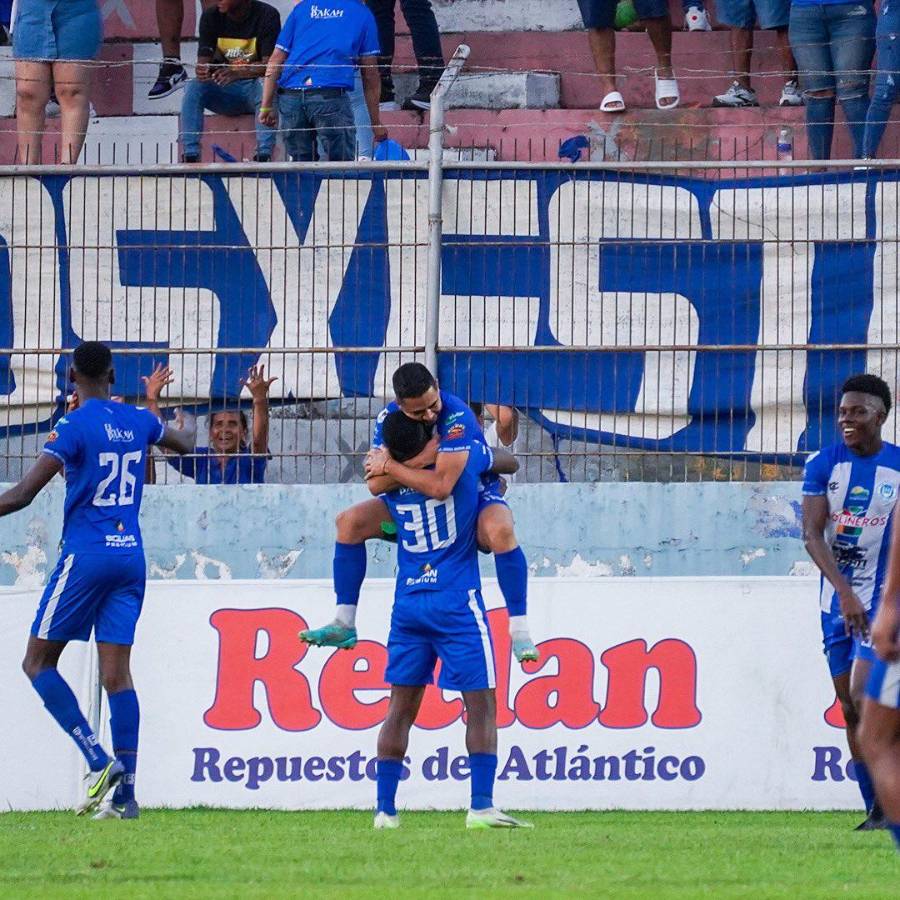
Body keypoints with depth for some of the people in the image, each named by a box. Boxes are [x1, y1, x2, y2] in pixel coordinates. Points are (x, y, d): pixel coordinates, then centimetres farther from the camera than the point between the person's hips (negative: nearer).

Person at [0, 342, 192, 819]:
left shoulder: (73, 426, -11)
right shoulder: (139, 421, 8)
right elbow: (183, 444, 31)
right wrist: (183, 428, 53)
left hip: (86, 556, -6)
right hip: (131, 556, 6)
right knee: (117, 673, 3)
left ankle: (99, 762, -10)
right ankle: (125, 792, -4)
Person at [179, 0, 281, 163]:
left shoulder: (267, 15, -11)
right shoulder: (211, 16, -1)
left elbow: (268, 64, -19)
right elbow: (203, 60, -5)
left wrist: (237, 73, -38)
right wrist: (202, 71, -31)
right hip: (224, 91, 3)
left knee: (265, 88, -37)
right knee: (193, 88, -26)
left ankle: (263, 154, -44)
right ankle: (190, 155, -32)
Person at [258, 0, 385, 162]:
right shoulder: (363, 14, 14)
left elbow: (275, 61, 16)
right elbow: (370, 75, 14)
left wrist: (266, 106, 16)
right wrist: (376, 123, 19)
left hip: (289, 96, 3)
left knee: (301, 163, 10)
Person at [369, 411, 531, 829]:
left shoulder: (390, 477, 5)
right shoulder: (465, 458, -4)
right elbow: (509, 462, 13)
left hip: (407, 603, 3)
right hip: (457, 602, -3)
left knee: (401, 707, 10)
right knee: (481, 705, -1)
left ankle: (385, 809, 7)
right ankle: (481, 806, -12)